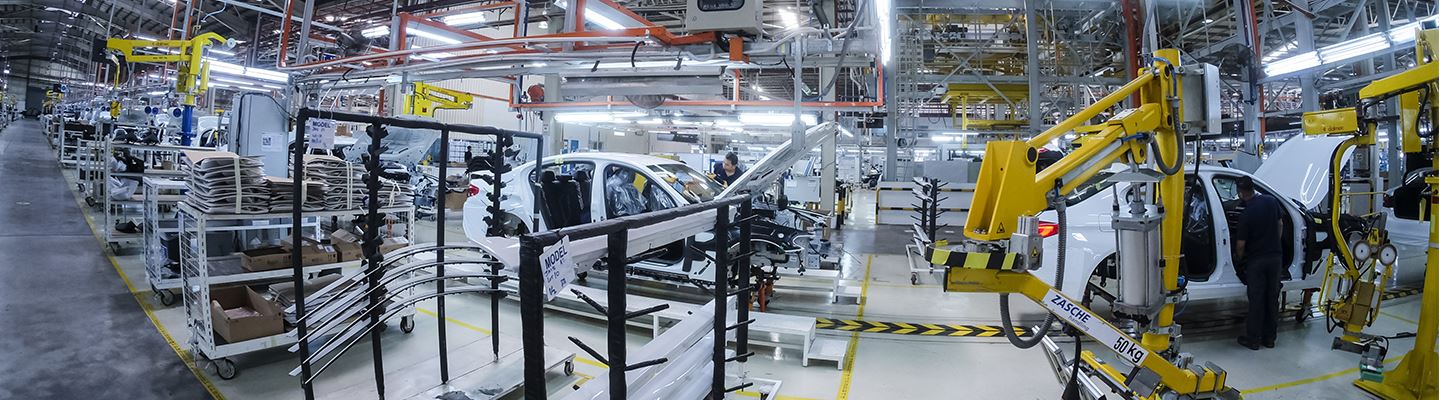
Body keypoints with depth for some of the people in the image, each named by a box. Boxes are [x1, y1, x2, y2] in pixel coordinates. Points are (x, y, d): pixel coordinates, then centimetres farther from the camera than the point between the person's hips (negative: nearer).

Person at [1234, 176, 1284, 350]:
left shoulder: (1246, 215, -20)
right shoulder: (1272, 201, -2)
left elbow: (1241, 244, -13)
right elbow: (1279, 224, 12)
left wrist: (1239, 259, 6)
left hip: (1256, 261, -5)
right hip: (1275, 257, 5)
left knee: (1256, 300, 2)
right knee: (1272, 298, 12)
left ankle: (1253, 339, 8)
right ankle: (1269, 337, 20)